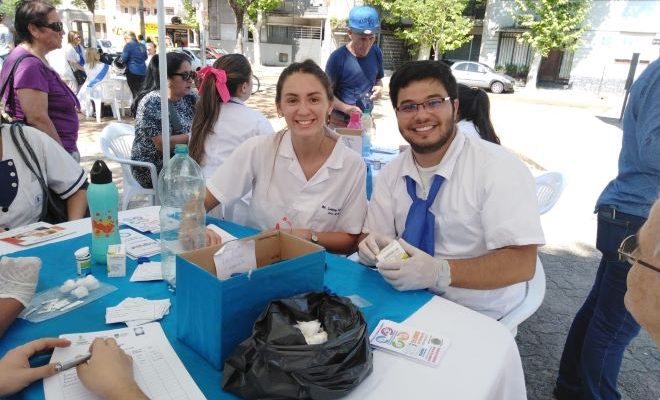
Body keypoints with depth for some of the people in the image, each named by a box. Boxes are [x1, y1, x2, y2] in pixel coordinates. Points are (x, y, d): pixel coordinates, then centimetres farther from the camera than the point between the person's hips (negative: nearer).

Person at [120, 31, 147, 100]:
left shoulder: (129, 45, -7)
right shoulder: (142, 45, 12)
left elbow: (124, 58, -7)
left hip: (132, 71, -6)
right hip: (143, 71, 6)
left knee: (135, 92, -3)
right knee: (140, 92, 12)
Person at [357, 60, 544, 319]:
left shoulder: (498, 168, -15)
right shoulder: (391, 174, 2)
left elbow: (521, 263, -20)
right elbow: (373, 234, 5)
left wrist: (440, 272, -32)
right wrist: (372, 247, -18)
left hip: (477, 318, -4)